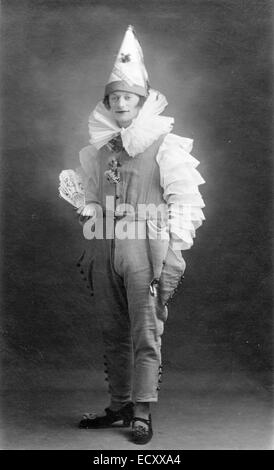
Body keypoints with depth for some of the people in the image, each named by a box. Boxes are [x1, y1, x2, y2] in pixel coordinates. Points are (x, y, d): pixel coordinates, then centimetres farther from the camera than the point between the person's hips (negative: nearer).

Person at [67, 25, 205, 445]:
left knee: (146, 334, -3)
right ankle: (119, 405, 22)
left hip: (145, 251, -5)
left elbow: (185, 200, -6)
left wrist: (174, 255, -12)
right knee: (114, 335, 11)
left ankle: (143, 413, 4)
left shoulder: (165, 146, -1)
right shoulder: (96, 150, 15)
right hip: (104, 252, 5)